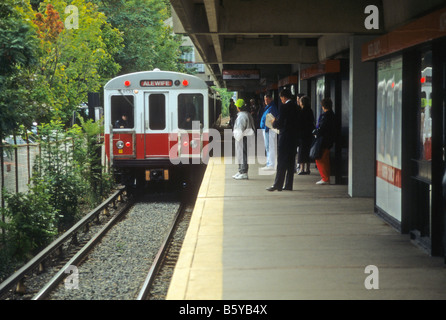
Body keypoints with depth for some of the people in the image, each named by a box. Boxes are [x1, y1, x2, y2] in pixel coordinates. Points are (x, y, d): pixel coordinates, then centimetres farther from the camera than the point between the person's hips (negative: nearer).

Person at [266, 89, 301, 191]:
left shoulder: (284, 107, -13)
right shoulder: (297, 108, 9)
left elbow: (279, 123, -16)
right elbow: (299, 123, 12)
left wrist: (274, 123, 6)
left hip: (285, 137, -7)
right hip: (294, 137, 7)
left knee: (281, 162, -4)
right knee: (291, 162, 10)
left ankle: (278, 185, -4)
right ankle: (289, 185, 11)